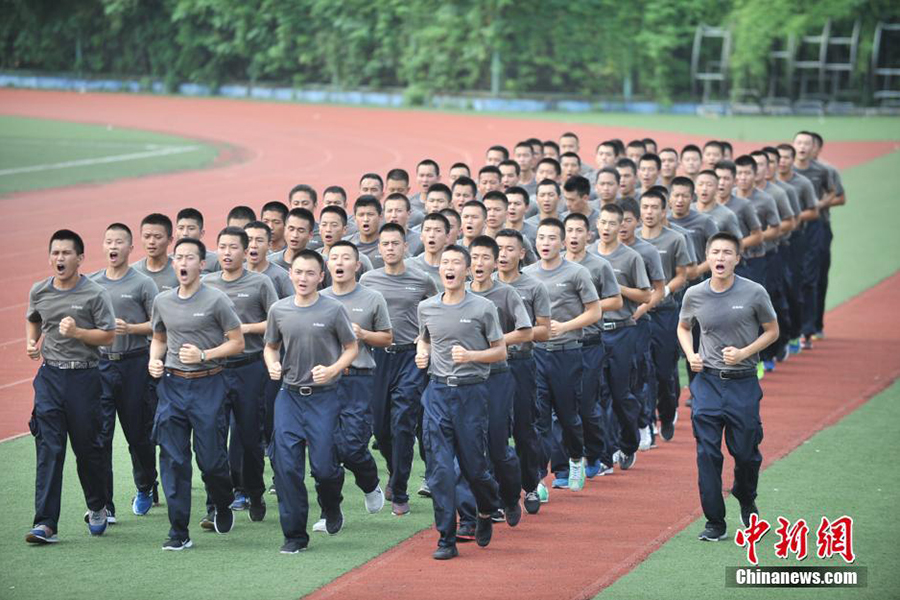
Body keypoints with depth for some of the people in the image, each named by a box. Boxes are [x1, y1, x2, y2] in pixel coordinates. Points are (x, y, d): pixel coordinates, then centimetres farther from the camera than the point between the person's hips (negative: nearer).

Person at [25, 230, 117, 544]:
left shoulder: (95, 294, -7)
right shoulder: (39, 292, 5)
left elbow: (109, 336, -7)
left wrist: (77, 332, -20)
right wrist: (32, 342, 7)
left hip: (84, 377, -3)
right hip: (49, 376, 3)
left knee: (87, 447, 8)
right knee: (48, 449, -5)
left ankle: (97, 508, 32)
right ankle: (45, 523, -8)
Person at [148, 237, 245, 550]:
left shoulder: (216, 300, -6)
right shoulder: (162, 301, 8)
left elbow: (237, 342, -3)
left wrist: (204, 355, -15)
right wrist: (154, 360, 3)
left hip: (208, 384, -4)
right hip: (172, 384, 4)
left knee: (211, 458, 0)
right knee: (173, 459, 0)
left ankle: (223, 506, 31)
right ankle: (178, 531, 4)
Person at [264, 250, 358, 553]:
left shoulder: (333, 309, -5)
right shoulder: (278, 310, 4)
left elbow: (351, 348, 2)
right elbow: (270, 346, 17)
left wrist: (332, 370, -15)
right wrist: (272, 365, -4)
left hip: (324, 396, -3)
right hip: (289, 395, 3)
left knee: (323, 466, -5)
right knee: (286, 466, -4)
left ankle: (331, 507, 31)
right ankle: (295, 534, 7)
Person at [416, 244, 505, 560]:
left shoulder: (483, 307, -3)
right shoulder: (426, 308, 7)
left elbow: (501, 351, 1)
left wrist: (470, 356, -15)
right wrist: (422, 353, 4)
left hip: (472, 392, -2)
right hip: (437, 392, 2)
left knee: (473, 465, 2)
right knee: (440, 468, -4)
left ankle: (487, 512, 35)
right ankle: (446, 540, 1)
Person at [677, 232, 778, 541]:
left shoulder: (755, 293, -7)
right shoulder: (694, 295, -1)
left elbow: (772, 330, 3)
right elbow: (683, 327, 18)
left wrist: (744, 353, -12)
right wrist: (690, 355, -1)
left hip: (744, 382, -1)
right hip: (707, 380, 1)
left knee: (746, 451, 7)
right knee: (707, 452, -4)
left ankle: (746, 502, 38)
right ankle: (715, 522, 3)